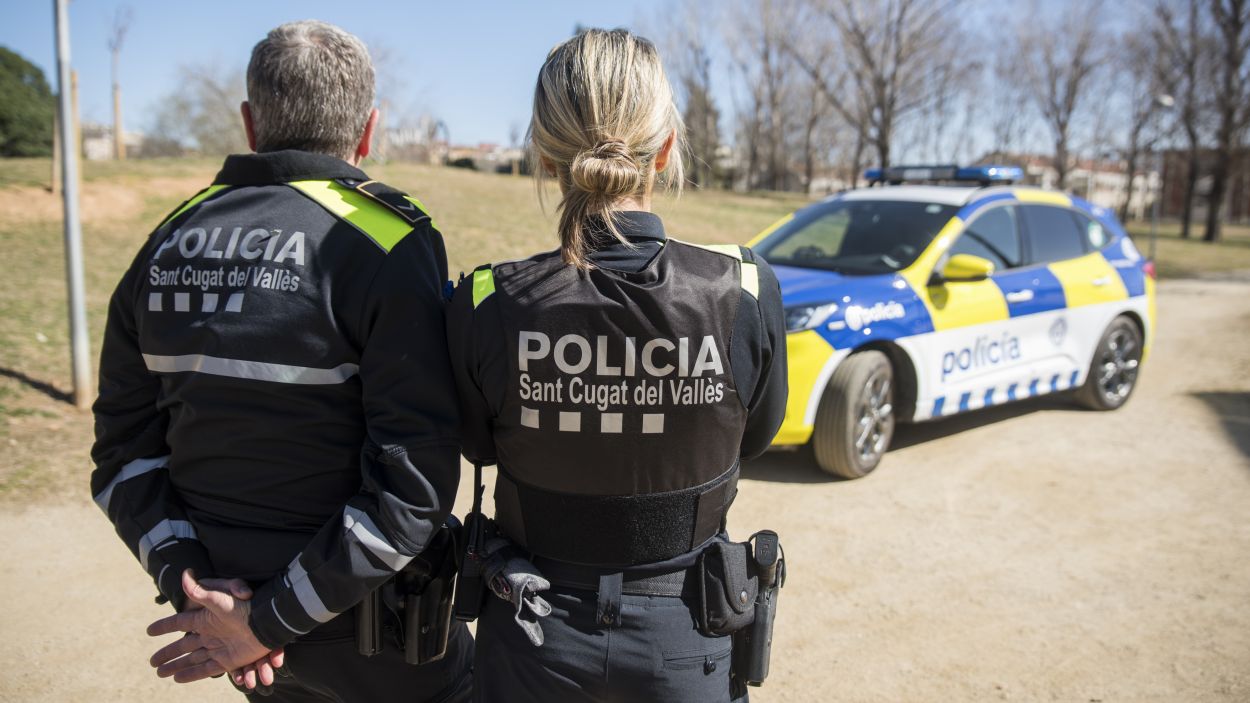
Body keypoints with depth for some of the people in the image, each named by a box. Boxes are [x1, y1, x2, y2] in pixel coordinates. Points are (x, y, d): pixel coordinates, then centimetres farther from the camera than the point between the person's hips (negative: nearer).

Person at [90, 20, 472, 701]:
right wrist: (272, 621, -17)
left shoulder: (168, 244, 1)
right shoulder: (390, 245, -18)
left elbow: (124, 451, 1)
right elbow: (413, 485, -24)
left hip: (222, 595, 6)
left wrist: (187, 578, -6)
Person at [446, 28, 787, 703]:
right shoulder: (746, 292, -20)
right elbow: (754, 436, -2)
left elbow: (480, 446, -1)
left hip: (533, 639, 0)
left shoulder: (485, 307, -20)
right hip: (683, 639, 1)